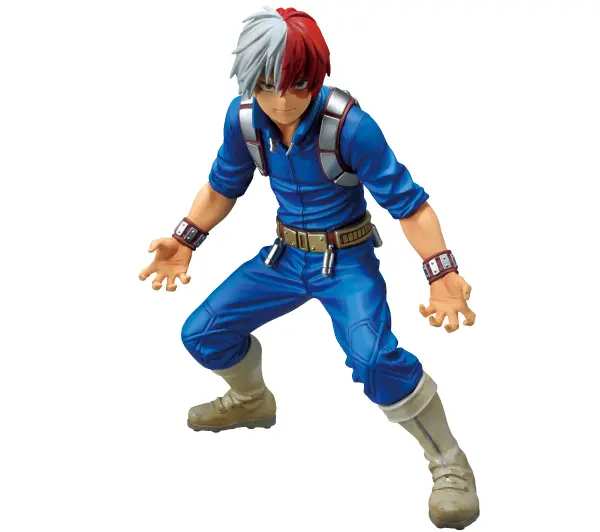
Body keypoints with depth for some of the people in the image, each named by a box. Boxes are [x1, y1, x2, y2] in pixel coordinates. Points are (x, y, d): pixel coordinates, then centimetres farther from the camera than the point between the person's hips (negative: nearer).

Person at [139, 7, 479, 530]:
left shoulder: (349, 125, -28)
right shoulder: (243, 119, -13)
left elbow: (407, 202, -25)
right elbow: (223, 187, 7)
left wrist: (443, 274, -37)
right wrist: (185, 240, -2)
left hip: (347, 260, -6)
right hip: (287, 255, 6)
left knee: (374, 358, -32)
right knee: (202, 333, 8)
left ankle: (449, 464, -11)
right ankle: (252, 401, 42)